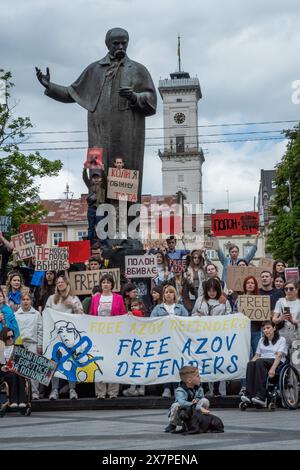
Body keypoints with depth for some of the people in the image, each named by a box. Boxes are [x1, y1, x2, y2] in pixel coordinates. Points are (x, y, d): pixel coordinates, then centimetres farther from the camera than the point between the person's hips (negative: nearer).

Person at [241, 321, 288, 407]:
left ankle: (260, 396, -48)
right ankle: (249, 394, -47)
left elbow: (279, 355, -7)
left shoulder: (281, 340, 8)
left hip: (277, 363, -4)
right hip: (262, 362, 4)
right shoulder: (262, 340, 26)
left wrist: (273, 369, -24)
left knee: (260, 362, -37)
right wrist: (252, 362, -5)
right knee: (250, 364, -32)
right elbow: (257, 355, 19)